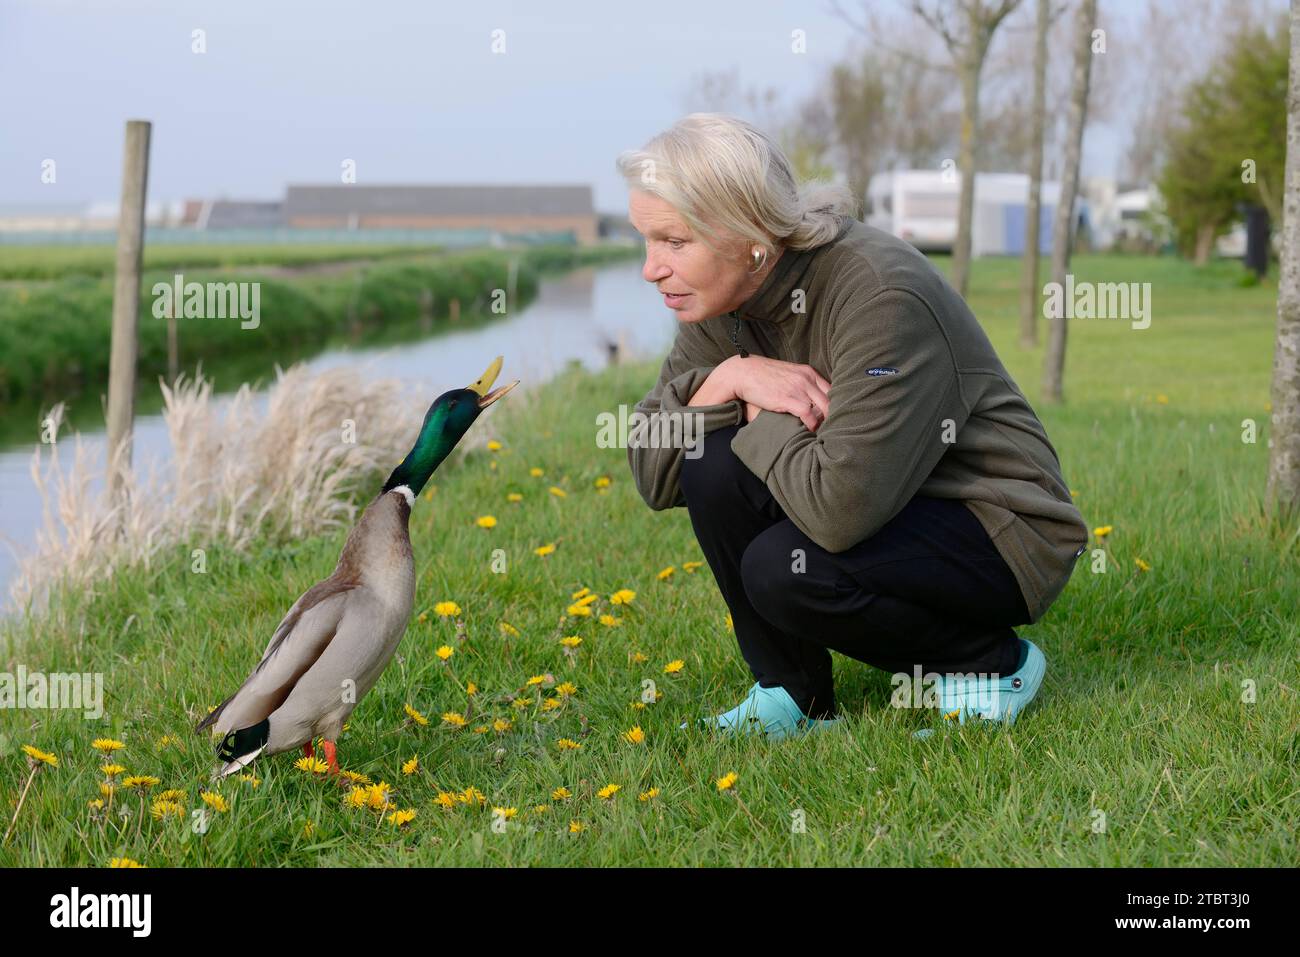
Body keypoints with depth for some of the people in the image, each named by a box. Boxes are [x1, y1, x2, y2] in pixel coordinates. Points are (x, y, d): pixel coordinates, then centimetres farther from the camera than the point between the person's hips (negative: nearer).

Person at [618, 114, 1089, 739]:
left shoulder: (880, 294, -29)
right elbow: (652, 475, -7)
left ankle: (992, 661, -4)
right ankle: (792, 696, 0)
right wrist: (727, 380, -23)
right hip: (884, 514, 7)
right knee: (713, 464, -17)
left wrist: (760, 415, -19)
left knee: (788, 569, -30)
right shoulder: (724, 310, -5)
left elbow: (840, 507, -36)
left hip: (1006, 533, -7)